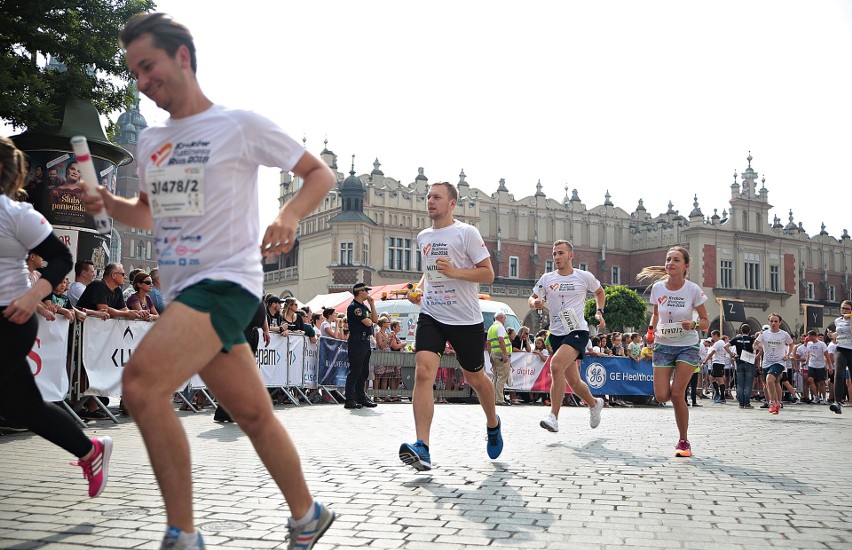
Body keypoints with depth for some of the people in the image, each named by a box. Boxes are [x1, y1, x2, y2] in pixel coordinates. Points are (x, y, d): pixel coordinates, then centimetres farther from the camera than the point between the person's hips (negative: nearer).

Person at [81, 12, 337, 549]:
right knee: (255, 414, 12)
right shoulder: (150, 141, 16)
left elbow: (320, 173, 1)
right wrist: (108, 203, 6)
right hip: (182, 289, 7)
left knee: (142, 381, -25)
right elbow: (148, 214, 27)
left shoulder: (241, 124, -4)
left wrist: (288, 217, -17)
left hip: (227, 281, -7)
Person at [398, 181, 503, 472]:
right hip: (431, 315, 4)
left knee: (475, 377, 13)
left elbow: (488, 274, -8)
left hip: (466, 319, -3)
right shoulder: (423, 237, 12)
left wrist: (455, 271, -21)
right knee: (423, 372, -18)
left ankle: (493, 425, 44)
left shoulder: (467, 232, -6)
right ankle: (422, 449, -24)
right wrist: (419, 288, 8)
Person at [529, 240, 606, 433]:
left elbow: (600, 292, 19)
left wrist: (599, 312, 5)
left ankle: (554, 417, -25)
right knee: (573, 381, 10)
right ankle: (594, 403, 42)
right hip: (556, 334, 4)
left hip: (578, 331, -4)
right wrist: (535, 303, -11)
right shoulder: (547, 278, 6)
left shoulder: (584, 277, 0)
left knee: (556, 365, -28)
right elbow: (531, 299, 12)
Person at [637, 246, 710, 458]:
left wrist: (693, 325, -24)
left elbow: (706, 322, -3)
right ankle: (674, 382, 34)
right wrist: (652, 329, -5)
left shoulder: (693, 290, -11)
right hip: (663, 345, 3)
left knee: (677, 394, -13)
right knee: (661, 396, -6)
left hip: (687, 346, -2)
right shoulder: (657, 288, -4)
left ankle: (684, 441, 6)